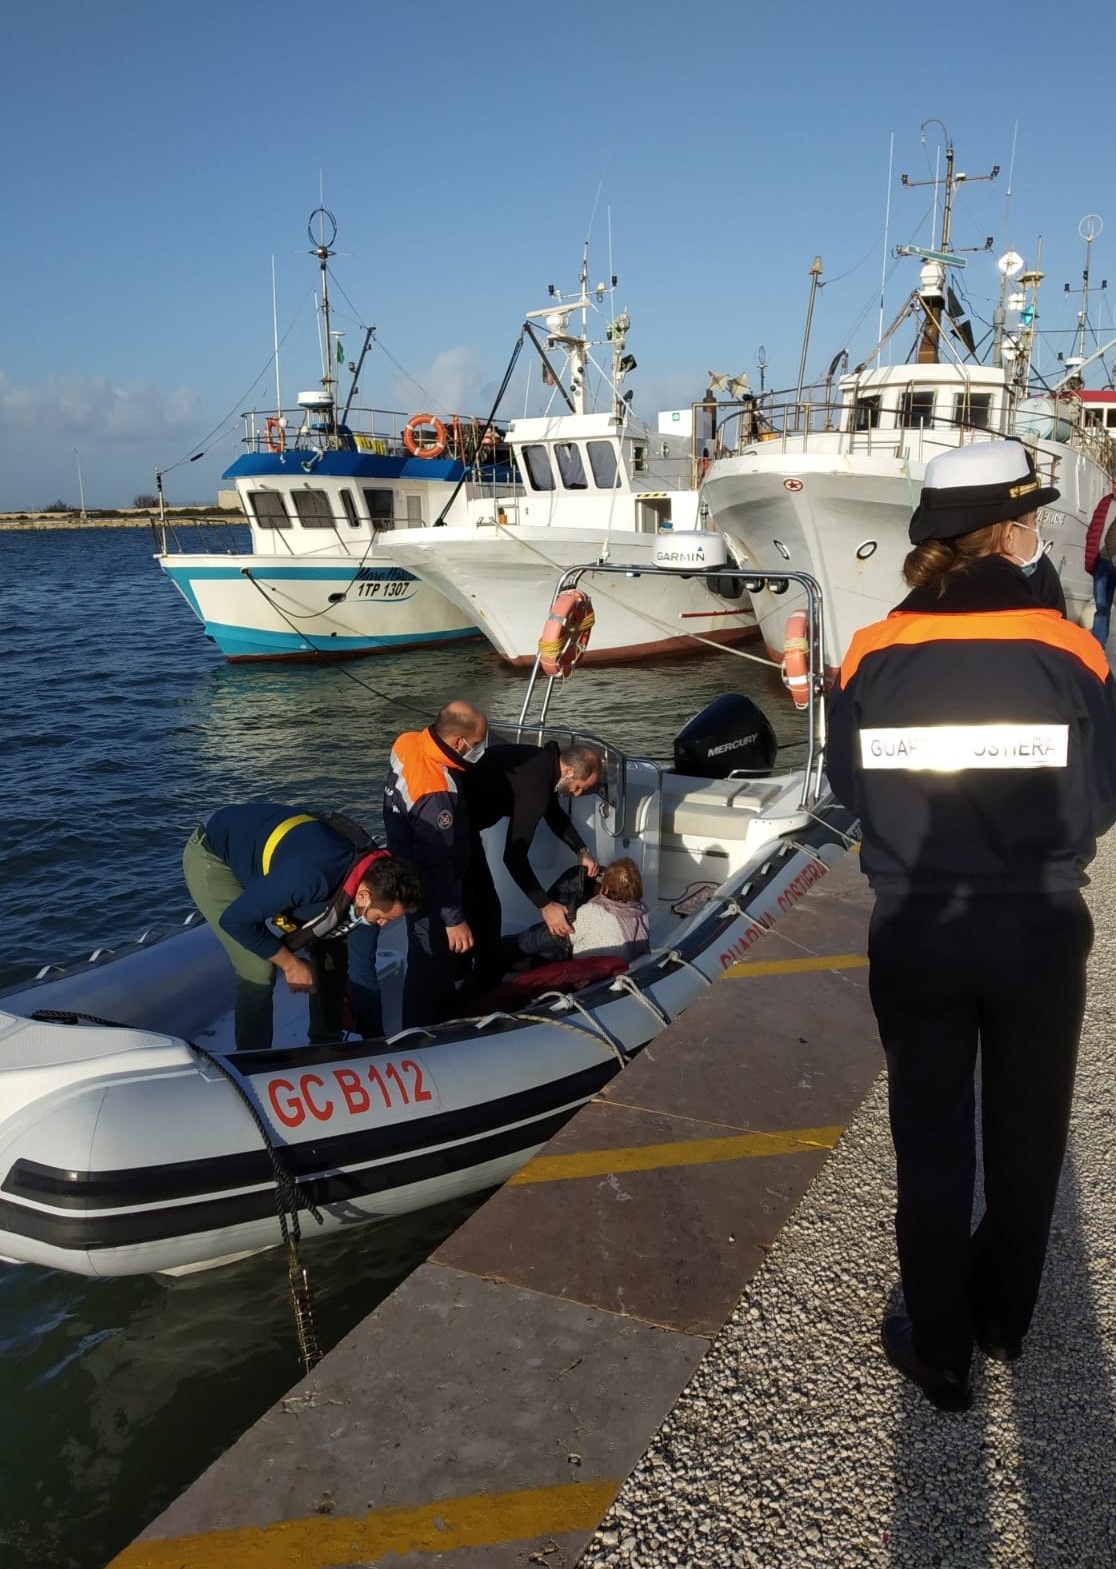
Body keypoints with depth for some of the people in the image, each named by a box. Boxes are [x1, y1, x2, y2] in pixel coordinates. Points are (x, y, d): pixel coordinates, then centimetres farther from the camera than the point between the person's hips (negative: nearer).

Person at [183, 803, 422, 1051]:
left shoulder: (373, 877, -17)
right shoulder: (311, 876, -42)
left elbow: (362, 969, -6)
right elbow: (235, 920, -29)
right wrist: (290, 963, -18)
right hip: (212, 857, -7)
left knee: (333, 953, 4)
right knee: (259, 970, -18)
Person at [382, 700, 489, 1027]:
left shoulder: (409, 742, -12)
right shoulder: (437, 792, -38)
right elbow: (437, 864, -32)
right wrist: (454, 919, -23)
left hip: (411, 869, 9)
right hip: (430, 889, -9)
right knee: (433, 963, 9)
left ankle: (440, 1016, 47)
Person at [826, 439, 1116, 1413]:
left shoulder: (874, 657, -11)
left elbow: (849, 788, 0)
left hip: (915, 937, 0)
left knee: (931, 1145, 15)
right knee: (1027, 1137, 21)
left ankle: (941, 1353, 29)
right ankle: (1004, 1320, 41)